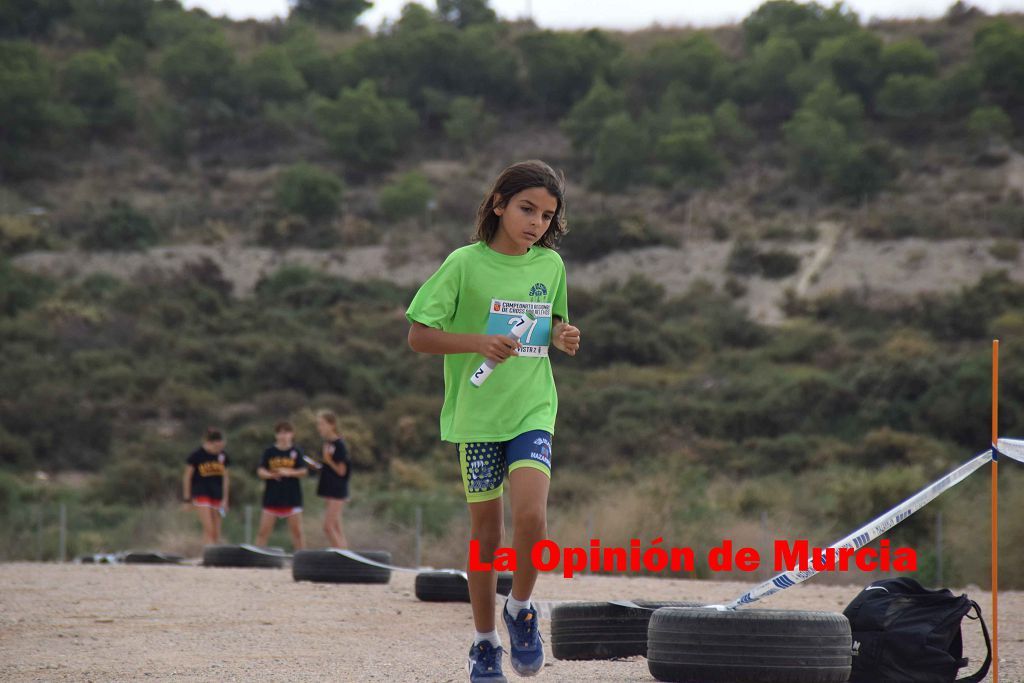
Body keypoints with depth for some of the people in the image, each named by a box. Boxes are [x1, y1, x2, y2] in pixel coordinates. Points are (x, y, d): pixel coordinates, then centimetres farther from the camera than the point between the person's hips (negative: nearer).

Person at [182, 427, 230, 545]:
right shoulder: (197, 455, -8)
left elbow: (225, 478, 11)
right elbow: (187, 477, -2)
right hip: (201, 494, -4)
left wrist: (225, 499, 9)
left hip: (217, 496, 4)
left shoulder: (222, 456, 4)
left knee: (216, 532, 3)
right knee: (208, 529, -14)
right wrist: (187, 499, -3)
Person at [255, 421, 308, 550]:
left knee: (297, 531, 3)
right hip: (272, 496, 1)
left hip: (292, 497, -1)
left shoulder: (296, 451, 2)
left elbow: (304, 471, -5)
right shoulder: (269, 452, 4)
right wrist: (270, 474, -22)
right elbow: (260, 471, -1)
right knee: (263, 531, 1)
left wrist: (289, 472, -21)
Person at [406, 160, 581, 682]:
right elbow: (419, 335, -7)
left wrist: (562, 336, -2)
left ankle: (520, 609, 7)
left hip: (532, 411, 2)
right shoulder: (465, 264, -6)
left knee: (530, 514, -19)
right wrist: (479, 343, -21)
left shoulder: (551, 265, 6)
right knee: (485, 531, 4)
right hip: (476, 414, -2)